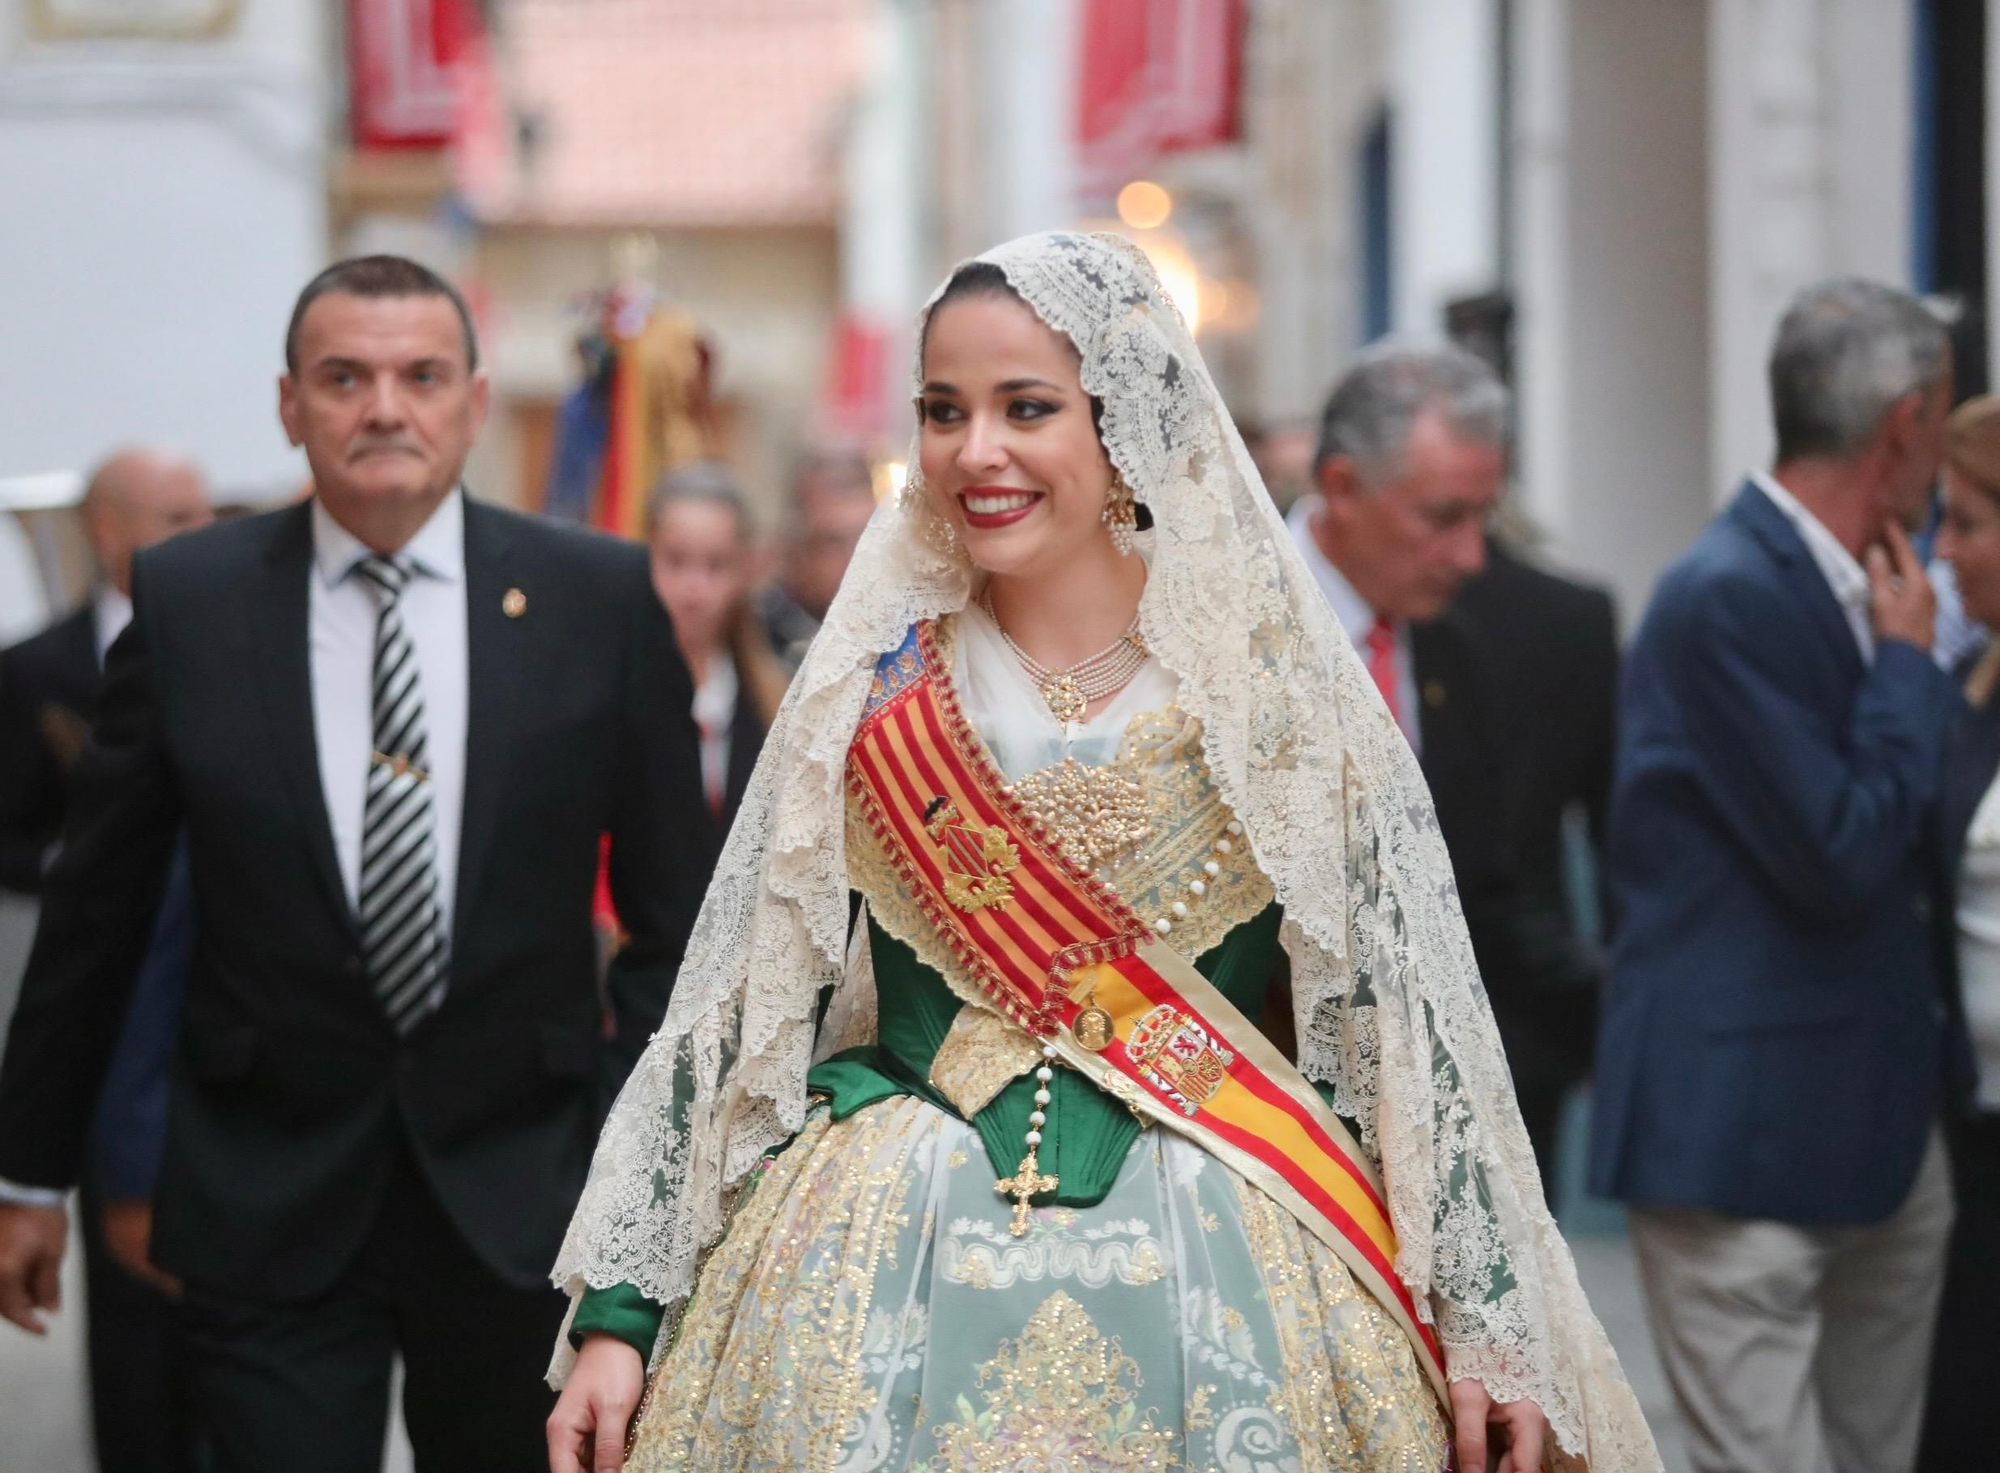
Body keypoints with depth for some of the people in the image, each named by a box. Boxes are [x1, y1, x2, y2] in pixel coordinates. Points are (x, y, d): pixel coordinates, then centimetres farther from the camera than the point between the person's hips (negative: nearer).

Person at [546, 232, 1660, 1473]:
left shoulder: (1280, 686, -1)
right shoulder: (872, 683, 2)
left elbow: (1415, 1013, 0)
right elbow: (731, 1009, 4)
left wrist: (1487, 1321, -5)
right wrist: (620, 1315, 0)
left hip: (1227, 1292, -1)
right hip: (883, 1284, 1)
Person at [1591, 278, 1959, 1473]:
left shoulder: (1859, 588, 11)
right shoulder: (1731, 595, -16)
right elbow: (1839, 858, -20)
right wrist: (1911, 662, -10)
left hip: (1880, 1125, 9)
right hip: (1744, 1140, -9)